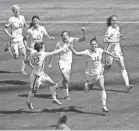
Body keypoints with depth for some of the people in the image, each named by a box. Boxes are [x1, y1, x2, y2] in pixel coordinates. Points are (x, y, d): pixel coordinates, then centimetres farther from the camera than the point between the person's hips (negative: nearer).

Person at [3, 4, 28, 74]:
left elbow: (25, 25, 19)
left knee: (23, 54, 0)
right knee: (16, 56, -2)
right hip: (14, 40, -5)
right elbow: (5, 29, -10)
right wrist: (10, 36, -19)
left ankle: (22, 69, 13)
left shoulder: (22, 17, 1)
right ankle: (9, 47, 26)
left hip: (20, 39, 5)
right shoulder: (11, 20, -16)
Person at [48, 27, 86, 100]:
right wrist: (50, 63, -5)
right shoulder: (59, 44, -14)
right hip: (62, 62, -4)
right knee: (66, 79, -17)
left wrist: (84, 32, -33)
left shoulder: (71, 40, -9)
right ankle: (67, 95, -5)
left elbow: (82, 39, -15)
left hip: (69, 63, 4)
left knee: (66, 80, 12)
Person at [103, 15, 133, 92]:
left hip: (118, 50, 6)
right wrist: (115, 41, -30)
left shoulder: (117, 28, 7)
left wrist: (121, 36, 6)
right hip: (111, 50, -6)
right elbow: (105, 40, -25)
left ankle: (127, 86, -13)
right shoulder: (109, 30, -16)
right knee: (107, 68, 6)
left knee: (123, 67, -5)